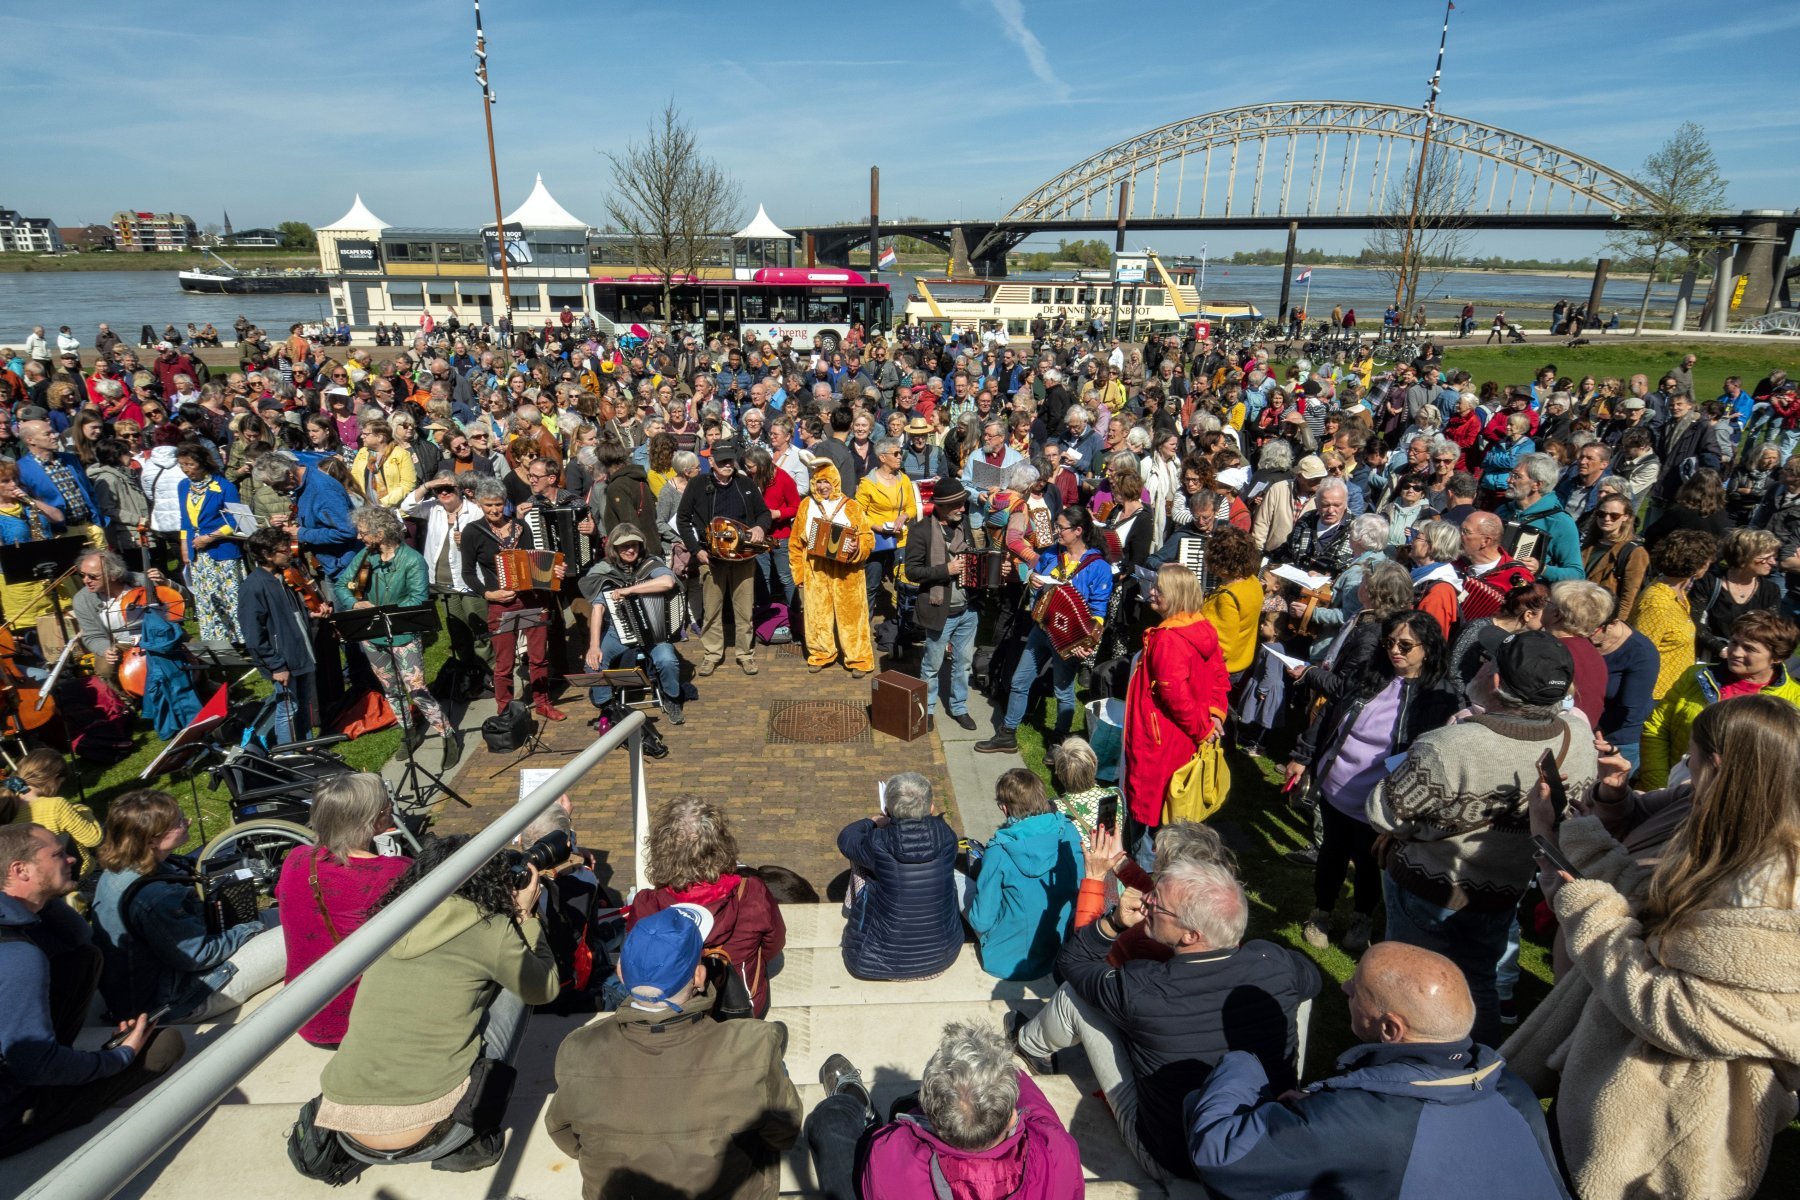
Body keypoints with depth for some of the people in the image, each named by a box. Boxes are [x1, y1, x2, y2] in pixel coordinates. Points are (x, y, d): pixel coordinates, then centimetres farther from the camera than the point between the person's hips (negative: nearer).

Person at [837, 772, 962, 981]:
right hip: (943, 957, 3)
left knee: (861, 863, 12)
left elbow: (845, 838, 0)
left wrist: (872, 822, 16)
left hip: (886, 962, -2)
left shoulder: (877, 844, -24)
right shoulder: (946, 837, -18)